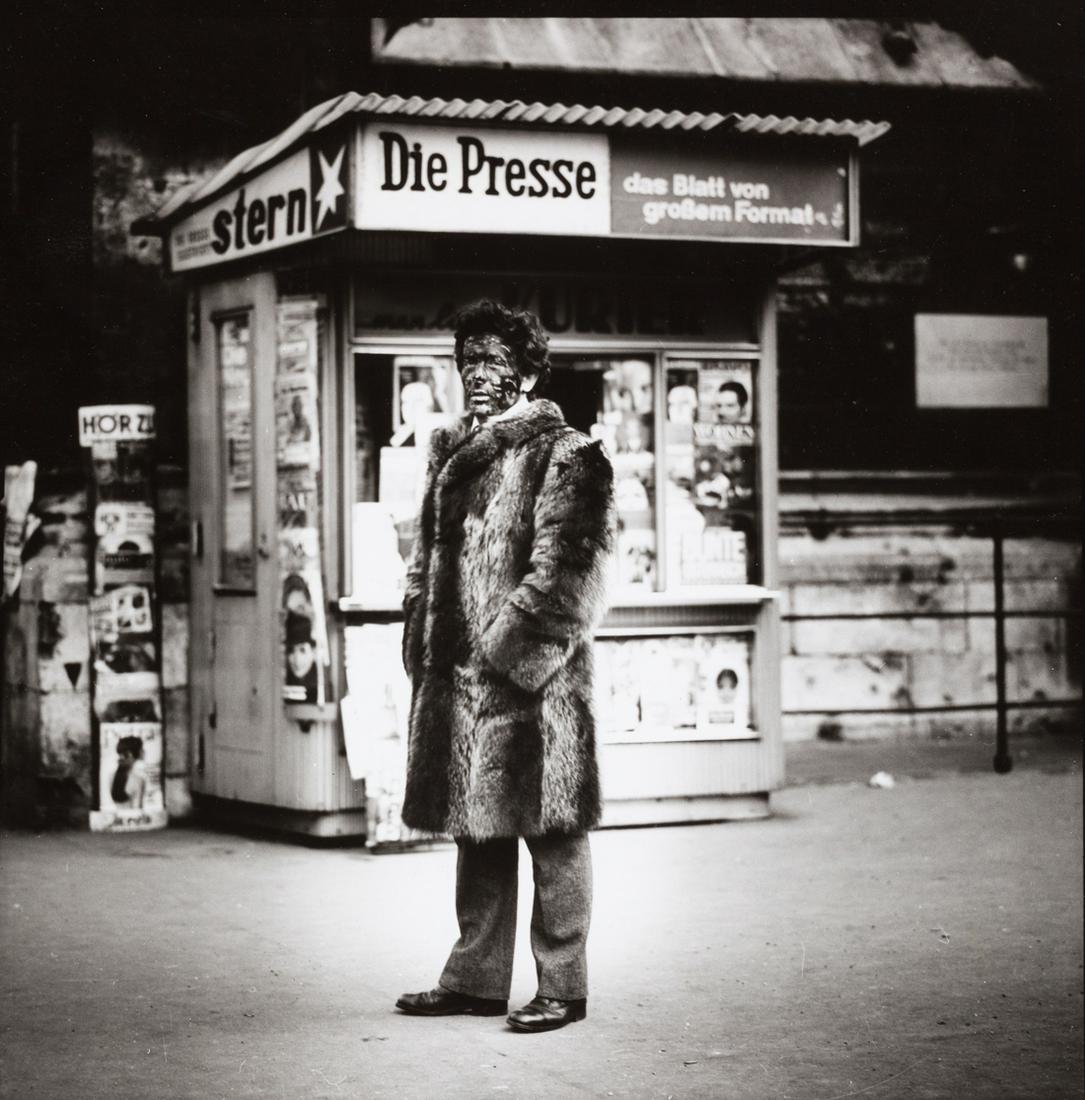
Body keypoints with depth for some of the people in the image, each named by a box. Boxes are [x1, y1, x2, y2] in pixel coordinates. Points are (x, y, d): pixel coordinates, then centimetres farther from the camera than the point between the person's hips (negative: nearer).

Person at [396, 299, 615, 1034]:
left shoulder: (566, 457, -8)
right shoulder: (452, 454, 17)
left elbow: (565, 576, -14)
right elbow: (428, 560, 21)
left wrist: (507, 654, -17)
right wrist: (425, 650, 10)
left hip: (533, 679, -8)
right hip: (457, 677, 8)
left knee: (550, 834, 0)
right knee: (476, 829, 14)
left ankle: (563, 987, 7)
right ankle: (477, 978, 23)